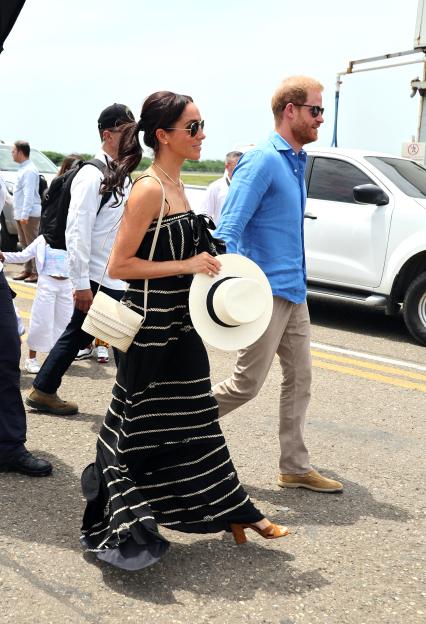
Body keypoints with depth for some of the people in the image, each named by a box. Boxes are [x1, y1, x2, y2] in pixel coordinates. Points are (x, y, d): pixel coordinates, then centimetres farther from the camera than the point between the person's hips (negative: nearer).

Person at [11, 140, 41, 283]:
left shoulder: (29, 170, -16)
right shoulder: (23, 168, 15)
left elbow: (29, 194, -21)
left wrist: (25, 214, -24)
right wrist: (18, 210, 19)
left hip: (29, 214, -10)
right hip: (21, 213, 10)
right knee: (24, 243, 13)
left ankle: (36, 272, -2)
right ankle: (27, 270, 20)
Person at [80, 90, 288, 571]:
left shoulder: (174, 185, 10)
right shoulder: (149, 189, -17)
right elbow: (118, 266, -20)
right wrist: (187, 266, -20)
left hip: (177, 325, 9)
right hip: (150, 329, -9)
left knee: (193, 421, 17)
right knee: (143, 428, 3)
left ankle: (233, 513, 28)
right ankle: (119, 527, 21)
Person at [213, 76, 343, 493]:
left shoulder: (296, 161, 13)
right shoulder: (262, 161, -15)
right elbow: (227, 231, -22)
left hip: (293, 292, 9)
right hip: (266, 292, -9)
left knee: (299, 378, 11)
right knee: (247, 384, -2)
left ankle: (295, 468, 21)